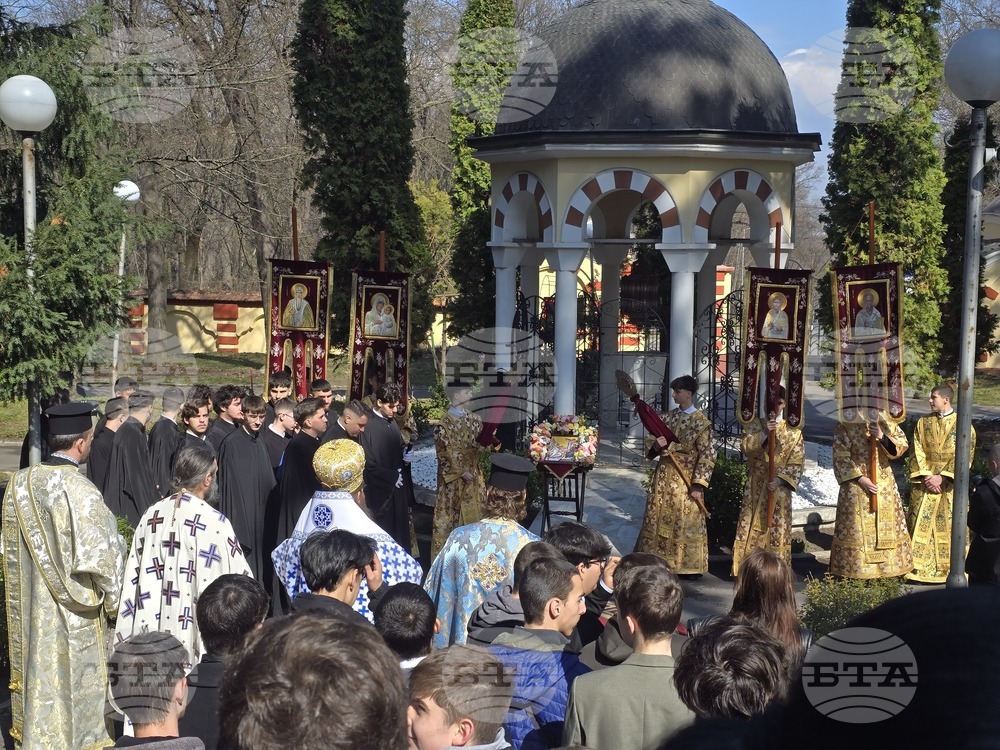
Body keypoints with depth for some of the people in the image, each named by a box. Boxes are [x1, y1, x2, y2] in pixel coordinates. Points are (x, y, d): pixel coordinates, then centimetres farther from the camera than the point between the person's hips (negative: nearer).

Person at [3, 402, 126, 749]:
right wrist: (114, 600, -3)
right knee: (76, 686, 7)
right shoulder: (81, 492, -22)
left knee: (41, 681, 17)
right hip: (74, 615, -6)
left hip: (31, 608, 6)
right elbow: (100, 559, -18)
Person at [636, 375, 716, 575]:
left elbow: (706, 456, -10)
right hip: (664, 476, 6)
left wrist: (698, 484, -16)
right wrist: (657, 445, -11)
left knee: (684, 523, -1)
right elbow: (654, 447, 14)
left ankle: (687, 565, 9)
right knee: (658, 520, 8)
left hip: (685, 480, -6)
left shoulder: (701, 422, -8)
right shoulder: (668, 418, 9)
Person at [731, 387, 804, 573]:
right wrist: (763, 433, -24)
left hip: (779, 487, -1)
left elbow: (797, 461, -3)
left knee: (777, 528, 1)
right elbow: (745, 447, -11)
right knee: (751, 527, 1)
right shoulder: (755, 425, 6)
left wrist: (780, 479, -15)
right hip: (755, 487, 1)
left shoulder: (793, 430, 3)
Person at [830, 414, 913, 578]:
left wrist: (882, 437, -18)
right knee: (856, 527, -2)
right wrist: (860, 479, -15)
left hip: (885, 483, 3)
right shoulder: (845, 427, -7)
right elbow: (840, 458, -9)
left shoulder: (886, 422, 3)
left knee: (886, 526, 7)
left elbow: (902, 446, -2)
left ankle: (888, 568, 16)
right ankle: (856, 570, 6)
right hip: (857, 484, -3)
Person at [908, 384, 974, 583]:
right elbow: (917, 452, 3)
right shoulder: (923, 423, 8)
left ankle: (951, 568, 7)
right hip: (924, 481, 3)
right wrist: (926, 477, -10)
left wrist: (942, 477, -16)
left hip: (950, 484, -3)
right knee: (920, 525, 1)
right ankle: (918, 567, 6)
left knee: (950, 525, -1)